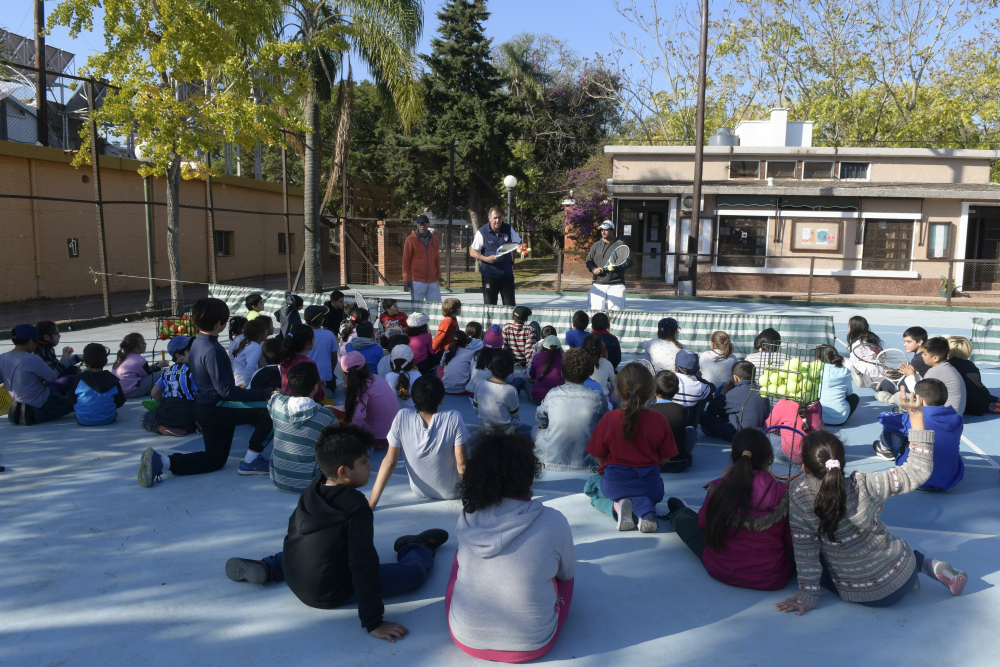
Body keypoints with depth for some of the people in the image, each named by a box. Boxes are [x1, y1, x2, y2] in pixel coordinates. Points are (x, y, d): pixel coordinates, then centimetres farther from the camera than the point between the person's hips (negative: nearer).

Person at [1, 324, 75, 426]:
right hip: (39, 401, -8)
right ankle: (32, 415, -9)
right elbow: (52, 377, -14)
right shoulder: (33, 359, -24)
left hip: (17, 399, 8)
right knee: (70, 404, 5)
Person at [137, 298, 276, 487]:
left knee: (214, 461, 18)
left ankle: (159, 462, 7)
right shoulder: (212, 350, -22)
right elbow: (226, 389, -25)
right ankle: (250, 462, -6)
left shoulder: (197, 343, 8)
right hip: (216, 409, -10)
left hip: (204, 408, 10)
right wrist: (263, 394, -23)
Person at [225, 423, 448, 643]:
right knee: (416, 570, -2)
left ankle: (268, 567, 22)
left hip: (294, 580, 7)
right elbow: (364, 566, -28)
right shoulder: (356, 508, -25)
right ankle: (419, 548, 30)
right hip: (331, 594, -7)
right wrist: (373, 623, -25)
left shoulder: (312, 490, -5)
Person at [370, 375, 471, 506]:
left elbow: (389, 462, -17)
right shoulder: (454, 418, -26)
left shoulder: (401, 417, -20)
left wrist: (371, 503, -10)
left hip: (419, 492, 3)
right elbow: (462, 464, -22)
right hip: (452, 493, -2)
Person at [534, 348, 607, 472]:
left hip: (552, 461, 1)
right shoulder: (599, 398, -14)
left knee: (536, 430, 28)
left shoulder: (552, 394, -12)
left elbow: (540, 420, 7)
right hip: (587, 464, 0)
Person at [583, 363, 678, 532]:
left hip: (614, 483, -1)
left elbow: (599, 457, -5)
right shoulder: (659, 420, -12)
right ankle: (646, 509, -1)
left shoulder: (608, 419, -15)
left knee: (591, 487, 33)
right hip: (649, 483, 1)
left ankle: (616, 506, -2)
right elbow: (664, 458, -2)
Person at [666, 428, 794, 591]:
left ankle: (679, 512, 63)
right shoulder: (782, 493, -17)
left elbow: (702, 522, 5)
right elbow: (792, 542, -7)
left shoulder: (718, 488, -14)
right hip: (771, 579, -1)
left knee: (684, 518, 28)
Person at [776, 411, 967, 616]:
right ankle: (932, 566, 16)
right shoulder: (864, 486, -27)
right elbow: (919, 471, -17)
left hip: (854, 595, -2)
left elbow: (805, 553, -15)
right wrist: (916, 414, -19)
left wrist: (806, 597, -2)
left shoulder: (797, 496, -25)